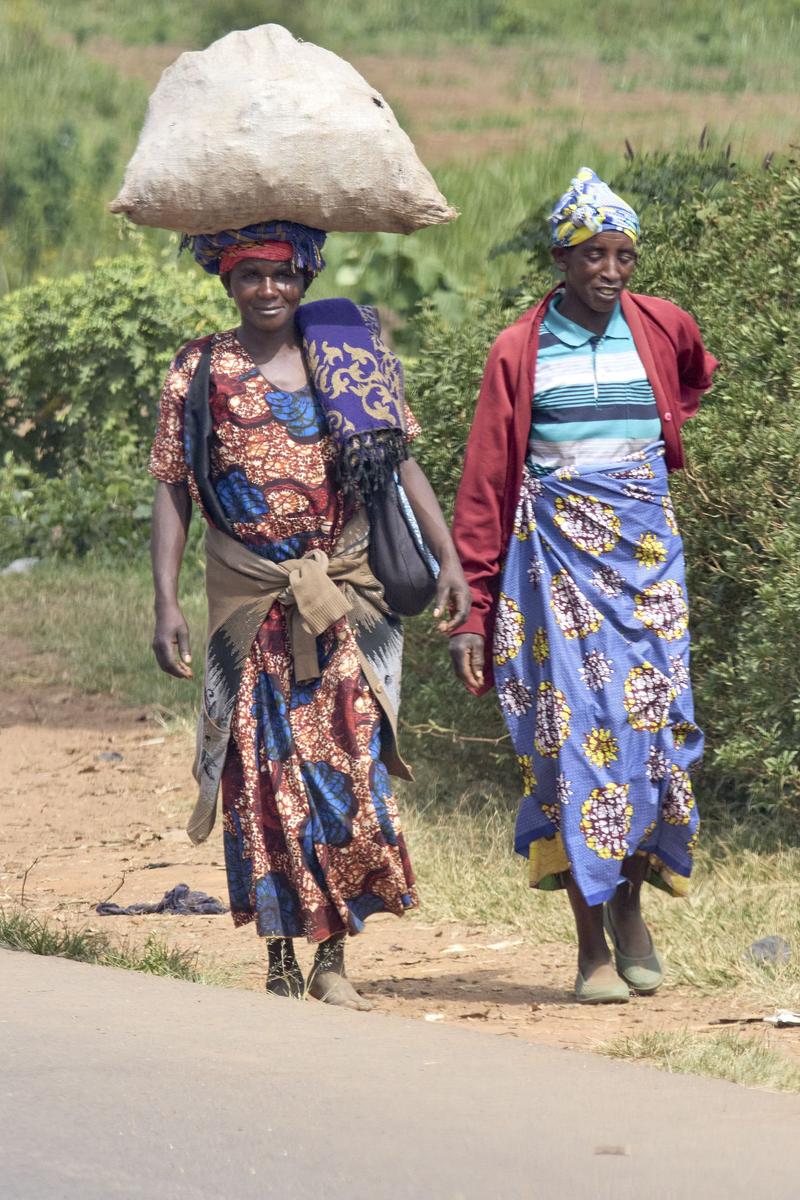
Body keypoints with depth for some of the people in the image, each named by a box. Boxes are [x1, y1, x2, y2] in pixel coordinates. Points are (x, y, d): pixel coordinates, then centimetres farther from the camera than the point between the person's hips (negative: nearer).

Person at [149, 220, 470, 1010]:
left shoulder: (348, 356, 5)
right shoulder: (199, 373, 3)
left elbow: (400, 463, 6)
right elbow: (172, 492, 3)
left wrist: (447, 558, -2)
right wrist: (165, 602, -5)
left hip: (346, 590, 0)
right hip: (249, 598, 0)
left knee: (348, 760, -5)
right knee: (261, 770, 0)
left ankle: (333, 959, 1)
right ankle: (281, 959, 10)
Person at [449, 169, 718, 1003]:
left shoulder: (663, 329, 6)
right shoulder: (519, 353, 0)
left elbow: (698, 379, 32)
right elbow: (483, 486, 1)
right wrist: (471, 607, -2)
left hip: (645, 552, 2)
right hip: (555, 553, -2)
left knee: (651, 719, -5)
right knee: (573, 731, -6)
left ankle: (630, 903, 17)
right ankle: (591, 946, -3)